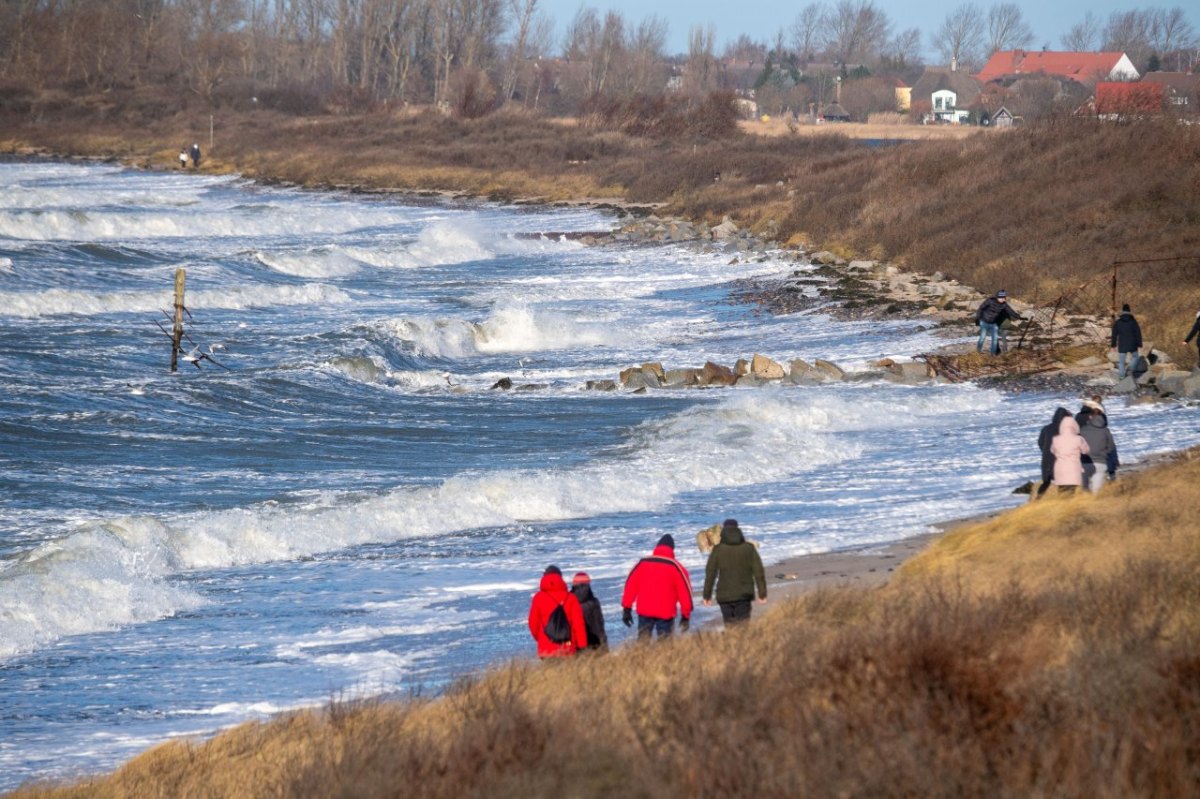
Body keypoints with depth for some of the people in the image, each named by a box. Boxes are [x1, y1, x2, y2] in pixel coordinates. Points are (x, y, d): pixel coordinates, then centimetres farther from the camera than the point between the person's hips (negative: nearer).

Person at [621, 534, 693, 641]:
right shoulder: (676, 567, -2)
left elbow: (630, 586, 5)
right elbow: (685, 591, -4)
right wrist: (686, 616, 1)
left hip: (644, 611, 2)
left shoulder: (642, 563, 5)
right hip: (665, 613, -2)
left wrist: (626, 609, 9)